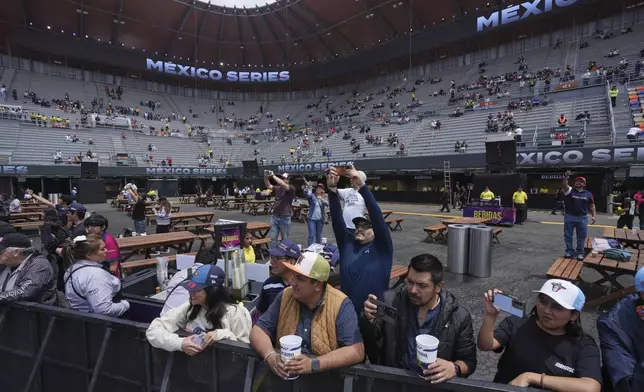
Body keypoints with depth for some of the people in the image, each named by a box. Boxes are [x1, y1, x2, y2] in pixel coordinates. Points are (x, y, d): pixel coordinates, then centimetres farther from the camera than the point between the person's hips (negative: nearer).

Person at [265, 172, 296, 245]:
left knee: (285, 239, 9)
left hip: (285, 218, -4)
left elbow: (283, 184, -25)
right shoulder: (277, 188, 8)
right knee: (273, 238, 6)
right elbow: (268, 186, 2)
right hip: (275, 217, 5)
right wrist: (266, 177, -14)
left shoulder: (291, 188, -8)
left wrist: (273, 175, -22)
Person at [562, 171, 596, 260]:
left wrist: (593, 216, 1)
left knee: (581, 237, 7)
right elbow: (564, 185, -20)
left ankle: (580, 253, 18)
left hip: (582, 218, 1)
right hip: (569, 217, -1)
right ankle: (569, 251, 18)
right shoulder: (569, 190, 0)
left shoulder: (588, 194, 7)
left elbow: (591, 206, 10)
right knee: (568, 235, 6)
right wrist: (566, 177, -38)